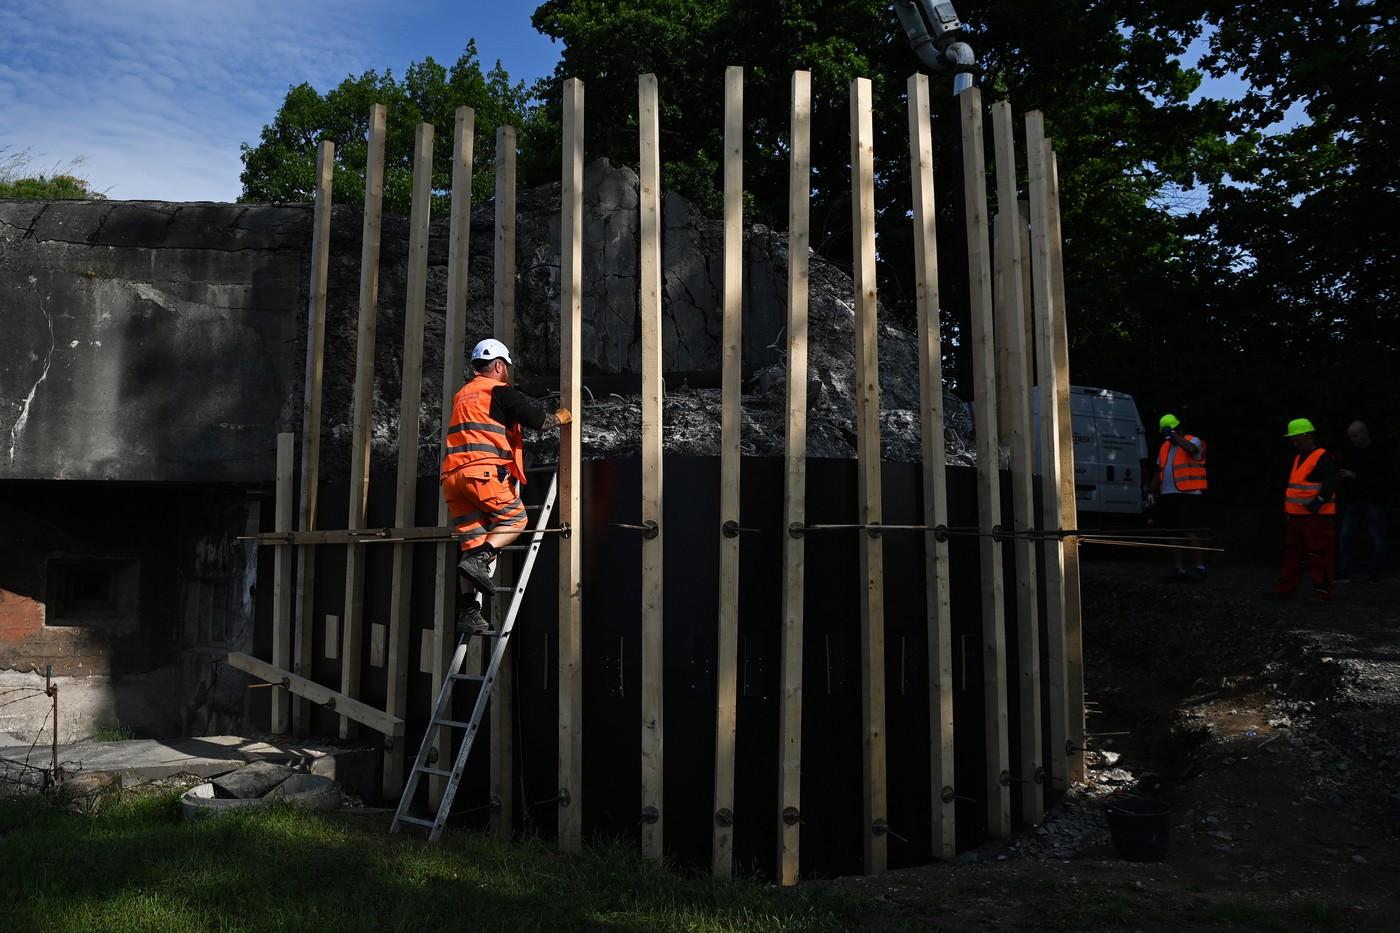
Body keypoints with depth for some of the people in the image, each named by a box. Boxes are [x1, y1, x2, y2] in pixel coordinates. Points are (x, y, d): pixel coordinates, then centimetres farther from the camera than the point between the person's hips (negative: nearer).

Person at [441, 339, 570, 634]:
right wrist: (560, 417, 20)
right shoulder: (500, 391, 4)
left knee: (473, 540, 5)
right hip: (482, 470, -7)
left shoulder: (461, 396, 28)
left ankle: (468, 611, -1)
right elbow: (538, 420, 1)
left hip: (452, 475, 7)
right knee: (515, 517, 6)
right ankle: (479, 560, -16)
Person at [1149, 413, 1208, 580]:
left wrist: (1174, 435, -19)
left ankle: (1200, 567, -3)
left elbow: (1191, 449, -27)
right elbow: (1159, 472, 24)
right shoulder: (1165, 447, 20)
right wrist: (1152, 491, 16)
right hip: (1168, 496, 7)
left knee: (1190, 532, -12)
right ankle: (1180, 570, 10)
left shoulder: (1193, 441, 0)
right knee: (1175, 534, 6)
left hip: (1189, 496, -7)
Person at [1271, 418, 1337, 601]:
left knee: (1318, 555, -5)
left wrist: (1318, 502, -30)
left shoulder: (1323, 457, -11)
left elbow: (1329, 484, -20)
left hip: (1317, 516, -9)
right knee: (1291, 553, 12)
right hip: (1297, 515, 9)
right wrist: (1287, 507, 24)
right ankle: (1285, 588, 18)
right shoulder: (1298, 457, 18)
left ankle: (1322, 592, 1)